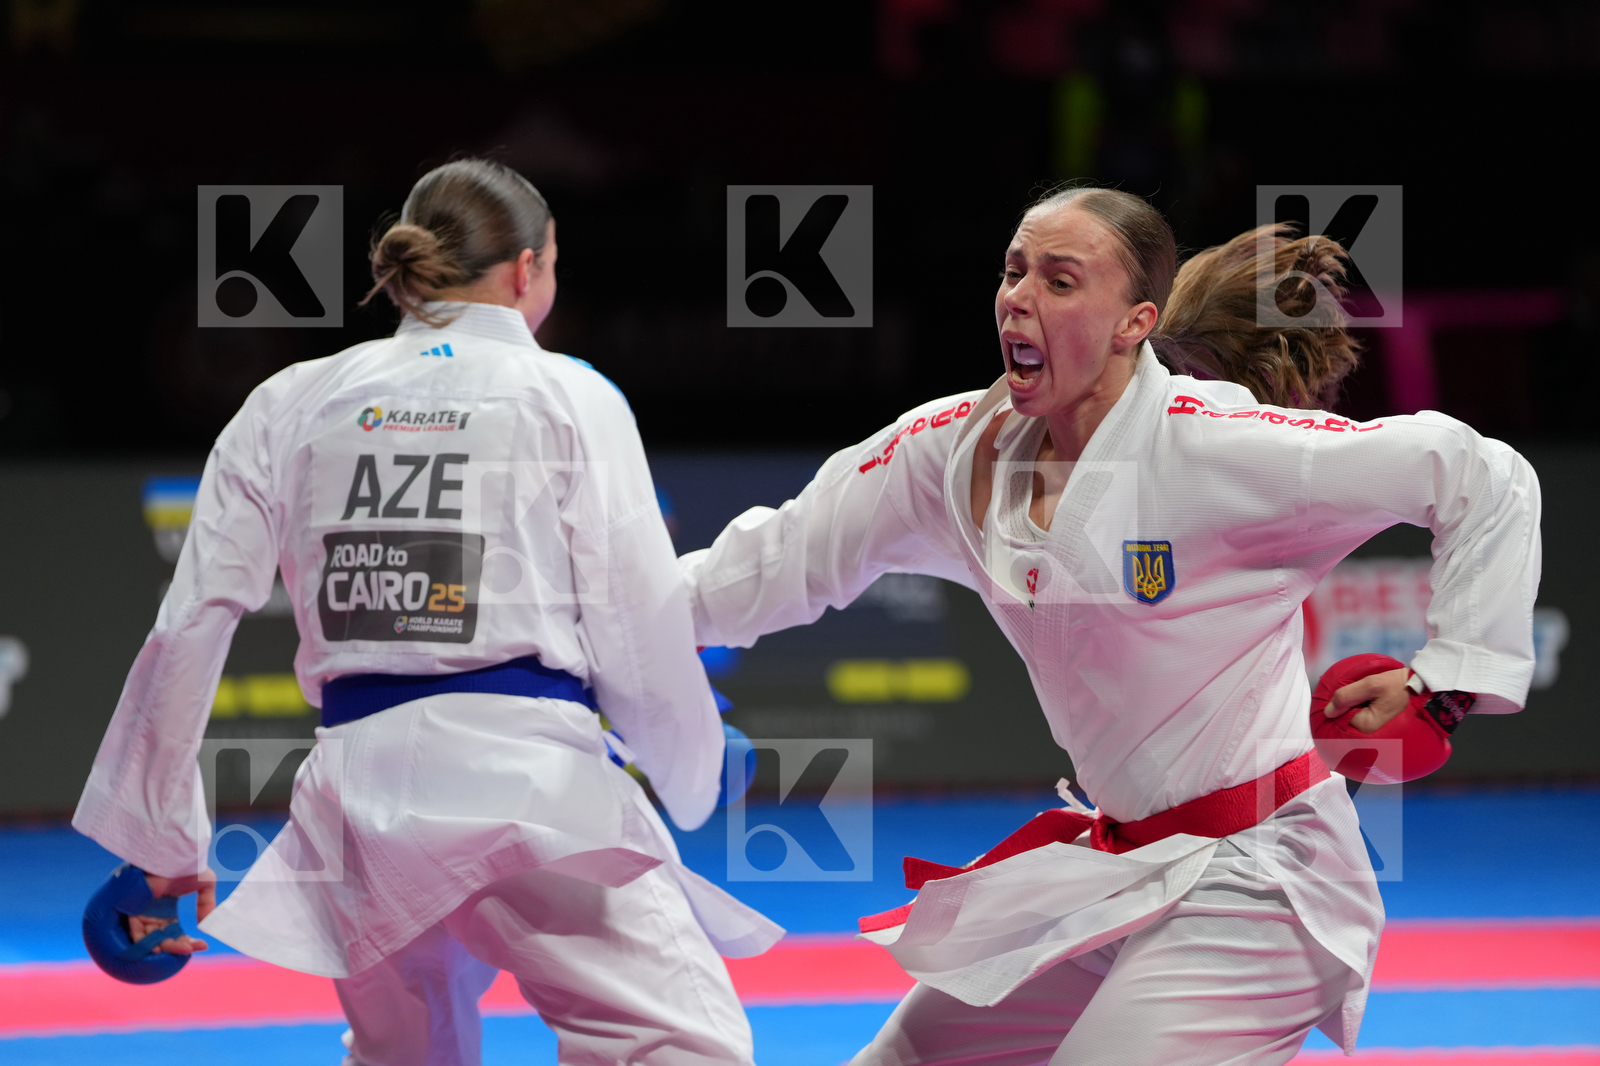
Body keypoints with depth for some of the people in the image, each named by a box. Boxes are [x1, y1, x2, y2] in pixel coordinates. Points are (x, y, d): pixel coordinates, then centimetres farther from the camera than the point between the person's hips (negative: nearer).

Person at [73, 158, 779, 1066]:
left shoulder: (291, 405, 13)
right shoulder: (568, 396, 4)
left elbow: (190, 628, 9)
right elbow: (640, 634, 3)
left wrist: (163, 842, 16)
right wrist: (692, 774, 23)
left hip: (359, 784, 5)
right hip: (531, 777, -5)